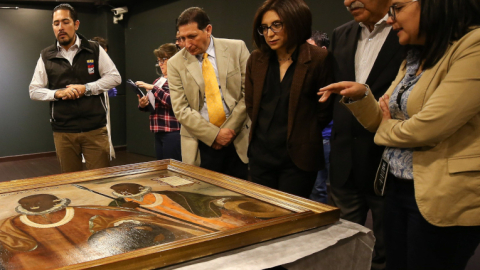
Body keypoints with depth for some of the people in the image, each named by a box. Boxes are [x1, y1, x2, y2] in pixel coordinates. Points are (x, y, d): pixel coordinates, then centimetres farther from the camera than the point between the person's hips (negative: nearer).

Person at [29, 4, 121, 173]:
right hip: (63, 132, 2)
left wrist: (86, 88, -12)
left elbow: (114, 77, 0)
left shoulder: (94, 50, 2)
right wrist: (58, 93, -12)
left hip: (95, 129, -1)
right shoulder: (46, 56, 6)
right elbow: (34, 91, 7)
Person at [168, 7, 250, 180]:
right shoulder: (176, 63, -1)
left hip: (239, 140, 0)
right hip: (201, 144, 0)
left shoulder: (237, 49, -1)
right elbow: (181, 109, -4)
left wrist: (229, 129, -8)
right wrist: (215, 135, -12)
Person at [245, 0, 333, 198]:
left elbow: (325, 109, -2)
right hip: (260, 155, 5)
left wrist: (301, 135, 2)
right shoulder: (256, 60, 4)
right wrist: (266, 130, 13)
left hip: (298, 158, -4)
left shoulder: (318, 59, -9)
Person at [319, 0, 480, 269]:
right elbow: (382, 121, 16)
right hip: (400, 186, 8)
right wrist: (360, 96, -4)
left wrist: (387, 128, -3)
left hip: (443, 200, -8)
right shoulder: (414, 59, 12)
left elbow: (429, 126, -24)